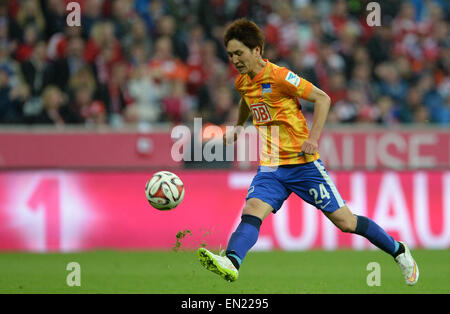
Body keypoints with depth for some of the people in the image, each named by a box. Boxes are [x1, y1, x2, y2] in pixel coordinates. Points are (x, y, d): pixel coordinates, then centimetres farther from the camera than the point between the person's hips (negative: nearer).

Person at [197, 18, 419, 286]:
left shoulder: (279, 76, -15)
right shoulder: (242, 82, 7)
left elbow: (322, 98, -12)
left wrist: (313, 138, -18)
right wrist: (239, 127, 34)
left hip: (302, 163, -6)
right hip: (271, 168, 6)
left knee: (345, 222, 0)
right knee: (252, 212, -22)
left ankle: (398, 250, 20)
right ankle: (231, 262, -44)